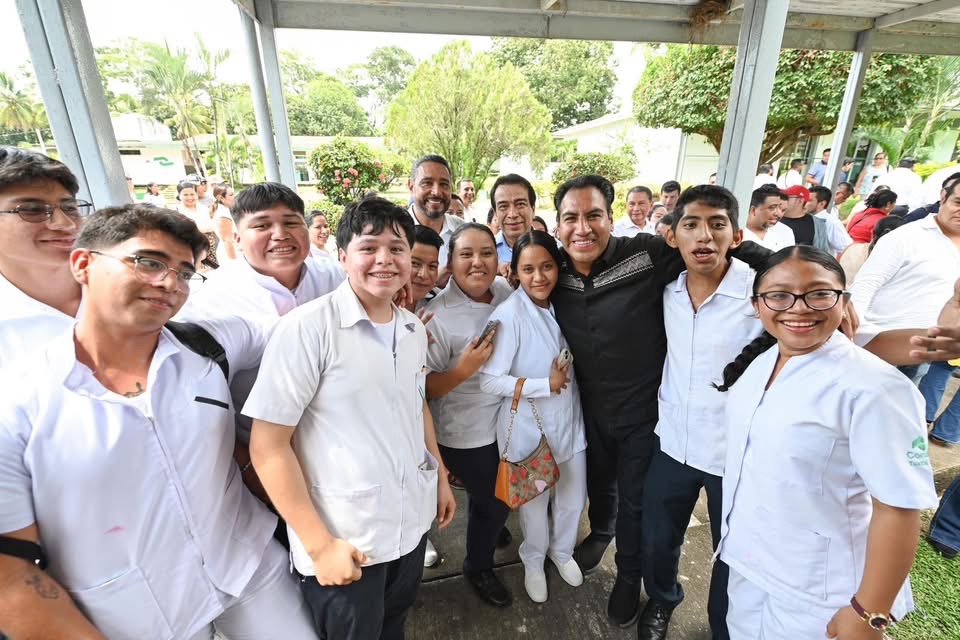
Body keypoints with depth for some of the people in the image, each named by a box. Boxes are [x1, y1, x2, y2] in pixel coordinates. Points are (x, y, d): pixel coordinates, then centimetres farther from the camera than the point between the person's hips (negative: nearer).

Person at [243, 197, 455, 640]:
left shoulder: (414, 328, 0)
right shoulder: (307, 327, -19)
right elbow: (267, 445, -17)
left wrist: (441, 476, 15)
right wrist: (319, 544, -15)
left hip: (412, 521, 6)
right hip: (344, 539, -5)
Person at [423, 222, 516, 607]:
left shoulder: (507, 292, -8)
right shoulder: (438, 315, -24)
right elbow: (424, 387, -20)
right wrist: (463, 369, -34)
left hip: (504, 423, 6)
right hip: (464, 435, -5)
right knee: (494, 502, 13)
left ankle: (486, 529, 63)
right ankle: (478, 568, 44)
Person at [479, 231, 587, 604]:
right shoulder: (508, 315, -21)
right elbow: (489, 381, -23)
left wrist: (564, 382, -3)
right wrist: (546, 385, -21)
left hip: (569, 421, 5)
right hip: (529, 428, -5)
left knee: (573, 498, 20)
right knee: (535, 502, 17)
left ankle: (562, 551, 50)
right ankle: (533, 561, 47)